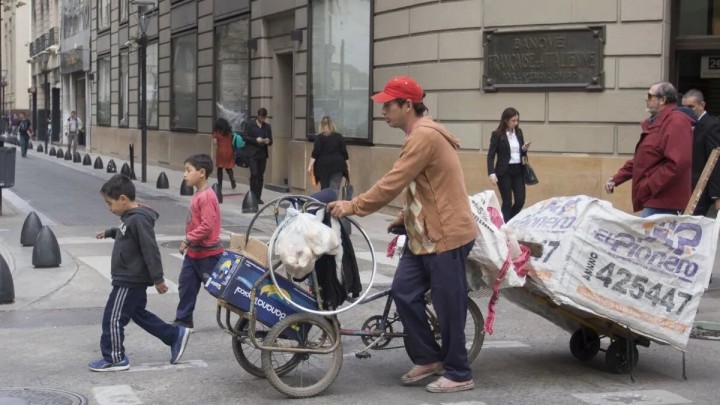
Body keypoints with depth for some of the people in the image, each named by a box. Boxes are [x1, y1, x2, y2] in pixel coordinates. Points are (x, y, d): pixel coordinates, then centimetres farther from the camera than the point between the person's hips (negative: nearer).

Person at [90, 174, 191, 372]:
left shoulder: (139, 220, -23)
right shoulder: (130, 217, 7)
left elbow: (150, 251, -24)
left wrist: (157, 279, -23)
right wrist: (109, 232, 31)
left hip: (129, 281, -10)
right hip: (131, 279, 10)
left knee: (113, 318, -2)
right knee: (138, 314, 20)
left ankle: (114, 359, 9)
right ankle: (176, 335, 25)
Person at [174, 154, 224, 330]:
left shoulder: (207, 196, -22)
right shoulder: (198, 195, 8)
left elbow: (207, 225, -27)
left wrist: (188, 240, -21)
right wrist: (189, 243, 11)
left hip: (208, 254, -9)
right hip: (194, 252, 9)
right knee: (186, 286, 11)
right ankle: (183, 321, 20)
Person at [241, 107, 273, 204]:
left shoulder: (267, 126, 12)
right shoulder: (250, 125, 0)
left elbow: (271, 141, 13)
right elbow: (244, 137, -4)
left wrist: (268, 141, -10)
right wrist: (255, 140, -17)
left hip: (263, 154, 4)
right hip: (252, 153, -4)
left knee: (260, 176, 4)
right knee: (254, 174, -13)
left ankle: (258, 197, 9)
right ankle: (253, 195, -4)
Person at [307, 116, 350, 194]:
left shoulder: (319, 137, 0)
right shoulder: (339, 137, 6)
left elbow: (315, 153, -9)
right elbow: (344, 153, 5)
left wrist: (310, 165, -9)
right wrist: (348, 167, 10)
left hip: (323, 165, 0)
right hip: (337, 165, 0)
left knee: (324, 188, 11)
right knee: (334, 189, -8)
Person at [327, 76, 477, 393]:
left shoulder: (425, 136, -19)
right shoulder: (419, 135, 15)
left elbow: (393, 183, -23)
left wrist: (353, 206, -18)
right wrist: (405, 217, 13)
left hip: (445, 235, -10)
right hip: (424, 235, 10)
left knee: (448, 306, -1)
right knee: (403, 292, 8)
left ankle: (459, 375, 11)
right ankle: (428, 358, 20)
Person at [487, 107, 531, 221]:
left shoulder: (519, 132, 8)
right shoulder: (497, 134, -9)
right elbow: (491, 155, -11)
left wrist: (525, 149, -6)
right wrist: (492, 173, -22)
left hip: (518, 170, 5)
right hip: (504, 172, -5)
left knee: (520, 200, 3)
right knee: (507, 202, -3)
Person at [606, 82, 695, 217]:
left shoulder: (676, 122, -14)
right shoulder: (655, 122, 19)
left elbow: (678, 164, -24)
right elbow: (640, 160, 25)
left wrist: (648, 188, -21)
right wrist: (616, 179, 16)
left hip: (661, 203, -10)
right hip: (654, 200, 10)